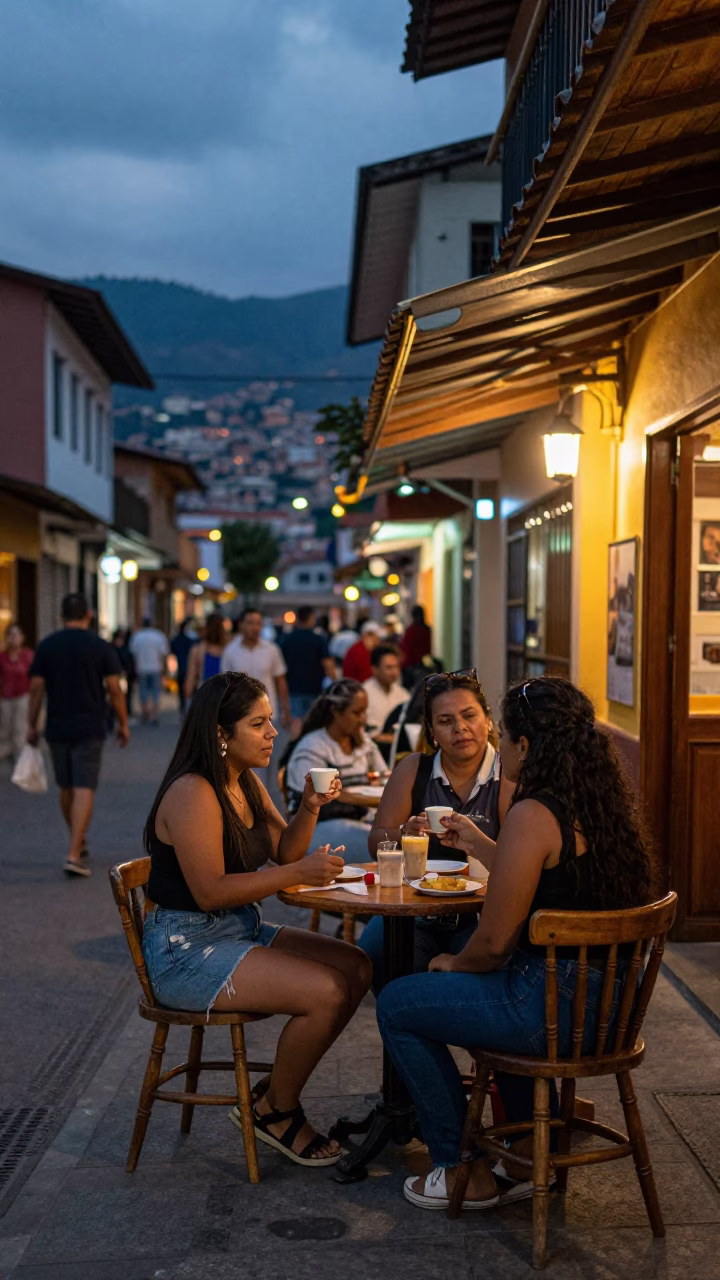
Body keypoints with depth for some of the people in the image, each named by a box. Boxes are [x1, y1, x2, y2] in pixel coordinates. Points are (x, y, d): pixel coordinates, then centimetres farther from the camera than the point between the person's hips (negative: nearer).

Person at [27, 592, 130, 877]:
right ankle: (74, 854, -15)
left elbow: (36, 688, 0)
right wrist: (123, 724, 5)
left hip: (57, 729, 3)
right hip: (89, 730, -3)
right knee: (84, 790, -6)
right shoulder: (101, 647, -4)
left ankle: (78, 843, 32)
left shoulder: (46, 646, 1)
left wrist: (32, 725, 8)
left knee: (66, 789, 17)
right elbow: (114, 689, -5)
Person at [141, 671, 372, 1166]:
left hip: (241, 930, 10)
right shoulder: (193, 793, -20)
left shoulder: (247, 783, 10)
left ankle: (276, 1092, 10)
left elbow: (283, 852, 13)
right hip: (187, 949, -10)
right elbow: (211, 891, -24)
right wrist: (298, 873, -24)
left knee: (356, 968, -1)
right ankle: (276, 1112, 2)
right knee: (326, 992, -22)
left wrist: (309, 810, -5)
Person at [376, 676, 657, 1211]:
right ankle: (534, 1142, 36)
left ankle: (465, 1173, 18)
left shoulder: (534, 816, -21)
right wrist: (475, 838, 28)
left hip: (556, 1009, -9)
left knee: (397, 1005, 9)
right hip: (609, 1001, 9)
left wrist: (454, 963, 4)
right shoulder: (608, 804, 5)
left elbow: (495, 942, -18)